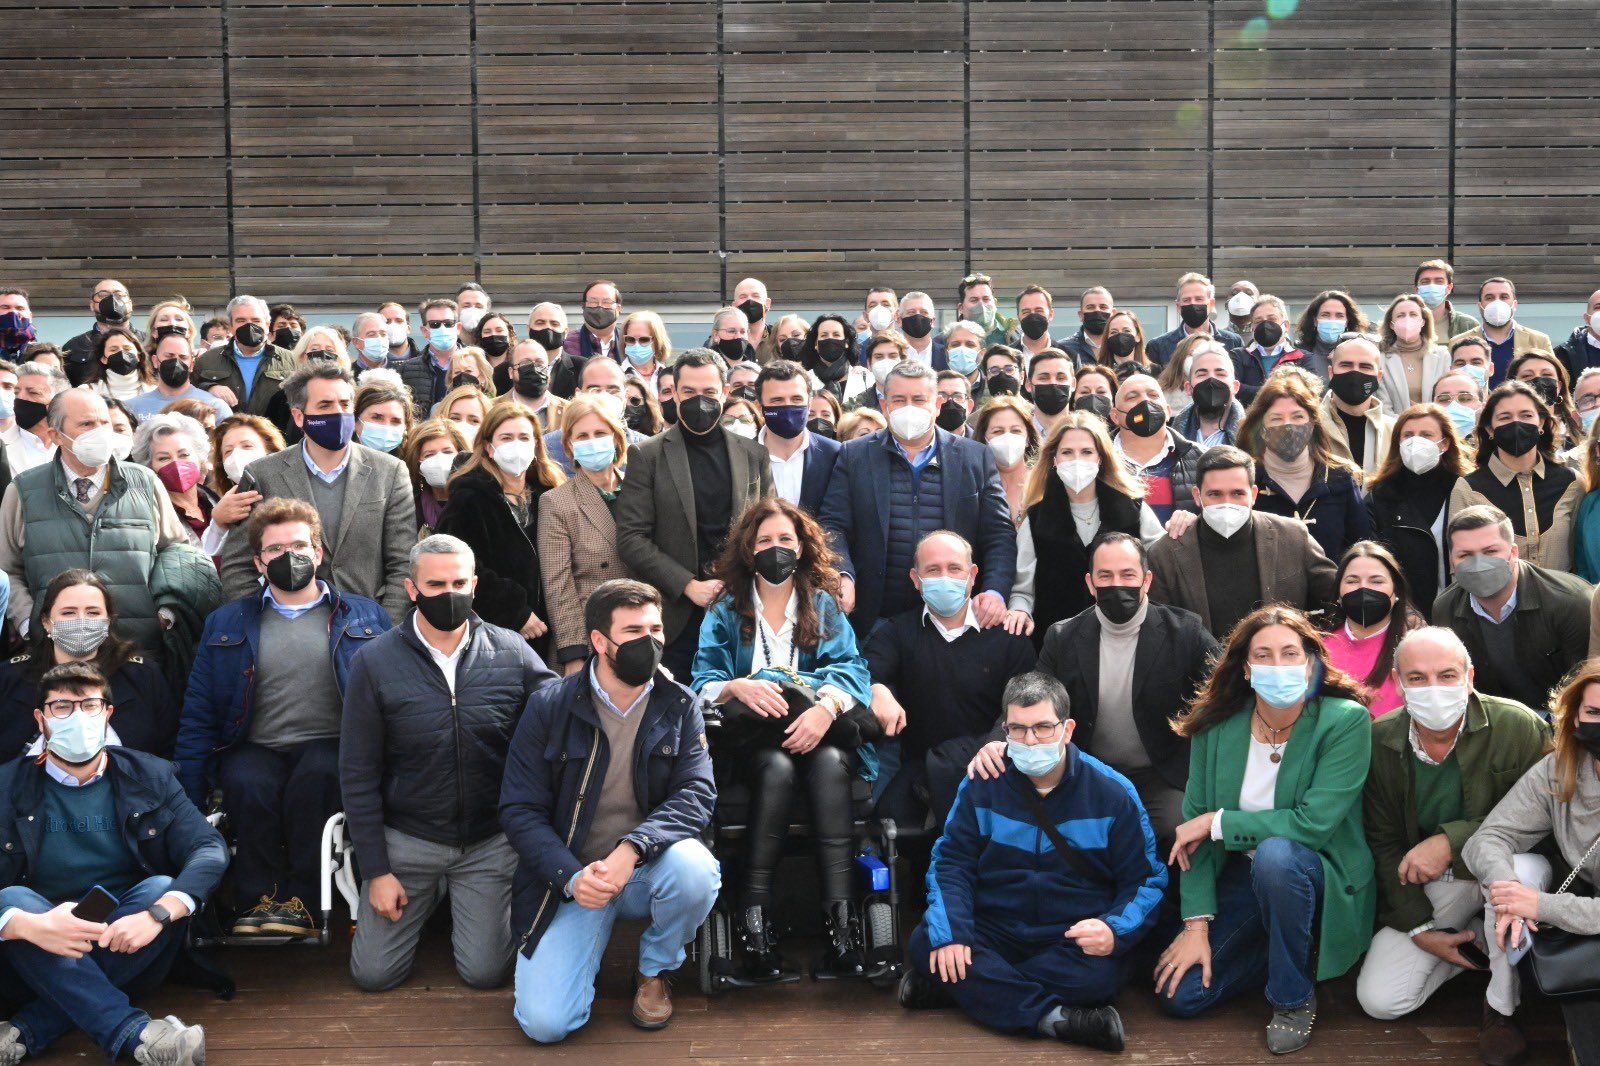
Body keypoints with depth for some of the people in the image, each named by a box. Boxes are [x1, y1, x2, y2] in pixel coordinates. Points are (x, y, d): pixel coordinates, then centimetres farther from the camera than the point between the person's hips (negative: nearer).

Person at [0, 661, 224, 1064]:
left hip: (126, 950, 1)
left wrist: (156, 914, -28)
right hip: (41, 955, -1)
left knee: (164, 888, -26)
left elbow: (211, 849, -10)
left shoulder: (149, 775, 4)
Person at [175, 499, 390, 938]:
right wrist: (188, 803, 2)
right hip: (256, 749, 1)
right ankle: (257, 901, -18)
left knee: (315, 777, -34)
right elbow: (198, 716, 12)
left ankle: (300, 901, -22)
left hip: (330, 747, -1)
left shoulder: (365, 616, 12)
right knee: (249, 785, -32)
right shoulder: (226, 623, 16)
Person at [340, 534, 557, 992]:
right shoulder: (374, 662, -8)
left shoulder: (512, 652, -6)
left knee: (485, 972, -1)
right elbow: (358, 776, -4)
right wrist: (376, 871, -6)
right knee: (373, 975, 2)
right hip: (406, 840, 0)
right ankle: (429, 896, 30)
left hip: (490, 839, 0)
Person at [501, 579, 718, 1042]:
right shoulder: (548, 707, -5)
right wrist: (572, 877, -22)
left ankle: (655, 970, -1)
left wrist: (632, 848, -29)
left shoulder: (680, 706, -1)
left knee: (693, 868, -35)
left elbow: (697, 794, -11)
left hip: (648, 870, 1)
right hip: (572, 878, -1)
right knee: (543, 1022, -19)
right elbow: (520, 810, -6)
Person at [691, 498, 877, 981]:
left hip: (816, 734, 1)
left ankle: (842, 924, -42)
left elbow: (851, 669, -1)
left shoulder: (823, 606, 16)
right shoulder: (726, 611, 15)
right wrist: (737, 688, -21)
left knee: (830, 762, -34)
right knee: (777, 767, -35)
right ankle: (754, 925, -36)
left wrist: (826, 707, -23)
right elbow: (702, 684, 2)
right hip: (749, 740, -1)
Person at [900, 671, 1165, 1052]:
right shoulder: (984, 785, 2)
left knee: (1099, 975, -35)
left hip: (1075, 940, -1)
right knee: (924, 943, -26)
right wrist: (948, 932, -19)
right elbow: (950, 863, 0)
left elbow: (1146, 879, 1)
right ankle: (1053, 1017, -33)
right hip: (995, 931, 2)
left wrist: (1115, 929, -21)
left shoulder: (1112, 793, -2)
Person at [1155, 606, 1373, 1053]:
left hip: (1320, 874, -4)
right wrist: (1196, 926, -11)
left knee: (1276, 854, -38)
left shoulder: (1346, 721, -18)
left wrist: (1218, 823, -19)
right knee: (1179, 995, -10)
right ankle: (1283, 949, 18)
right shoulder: (1215, 726, -7)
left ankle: (1294, 997, -13)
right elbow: (1194, 823, -6)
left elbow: (1313, 823, -25)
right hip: (1241, 877, 4)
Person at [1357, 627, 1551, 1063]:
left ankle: (1502, 1008, -14)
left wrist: (1452, 841, -26)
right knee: (1378, 999, -8)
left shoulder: (1520, 727, -18)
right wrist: (1419, 927, -5)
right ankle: (1473, 939, 19)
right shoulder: (1379, 741, -8)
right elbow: (1384, 842, 0)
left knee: (1518, 869, -40)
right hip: (1427, 885, 3)